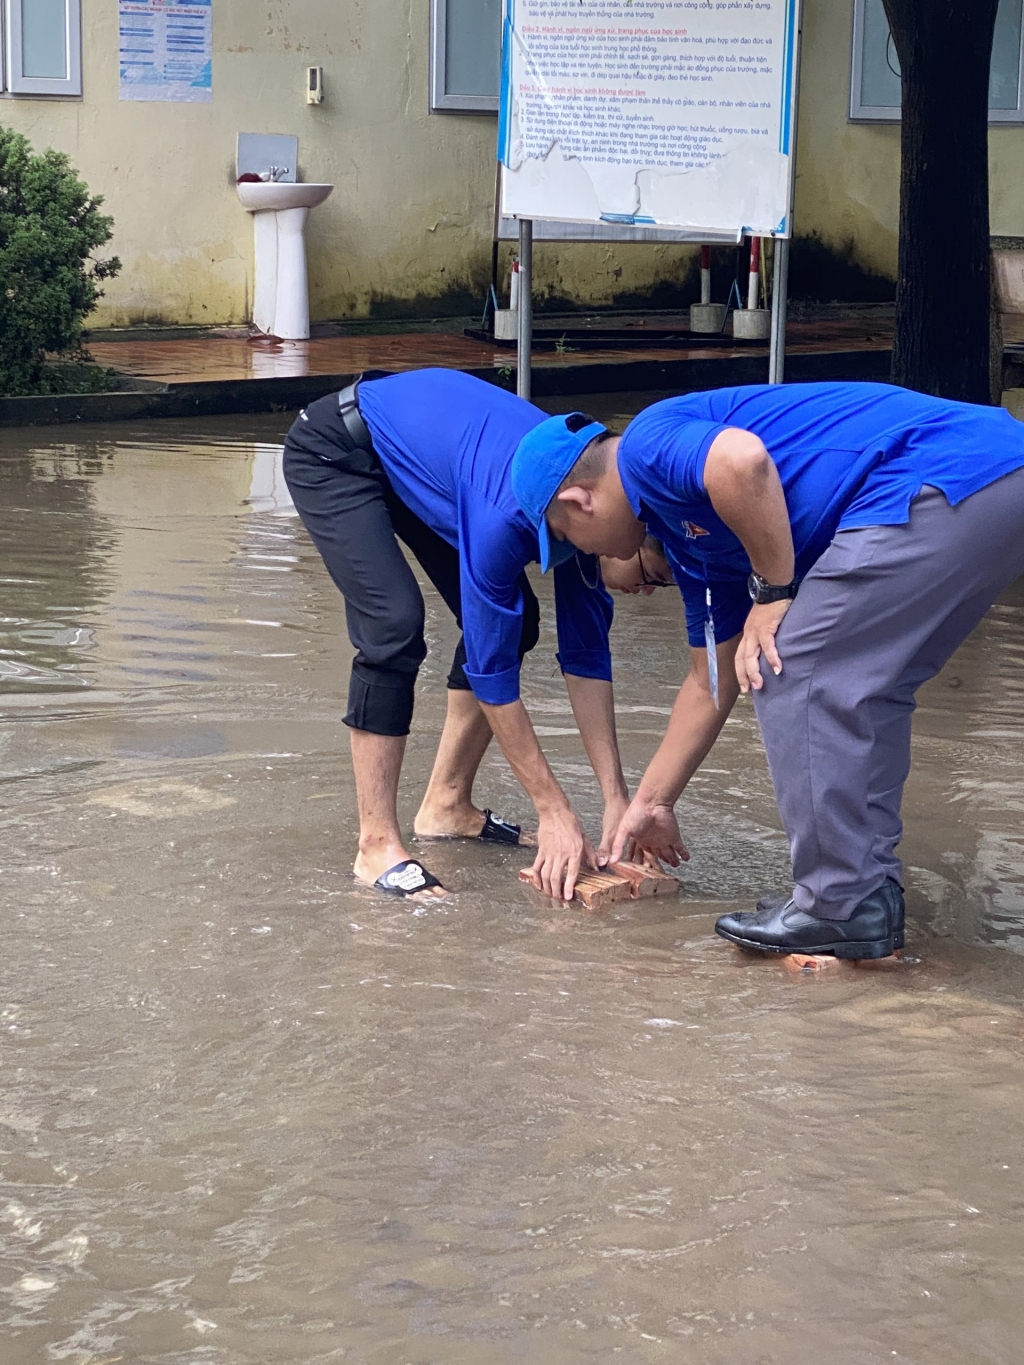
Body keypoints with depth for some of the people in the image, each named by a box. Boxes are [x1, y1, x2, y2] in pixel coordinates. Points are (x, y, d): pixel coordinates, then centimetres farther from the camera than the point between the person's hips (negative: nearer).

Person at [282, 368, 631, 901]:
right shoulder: (509, 515, -38)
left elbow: (587, 657, -6)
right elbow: (490, 669, -29)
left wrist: (617, 799, -11)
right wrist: (554, 811, -24)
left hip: (410, 450, 8)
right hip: (335, 452, -8)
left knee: (509, 623, 2)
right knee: (394, 625, -25)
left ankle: (445, 806, 14)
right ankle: (377, 846, -18)